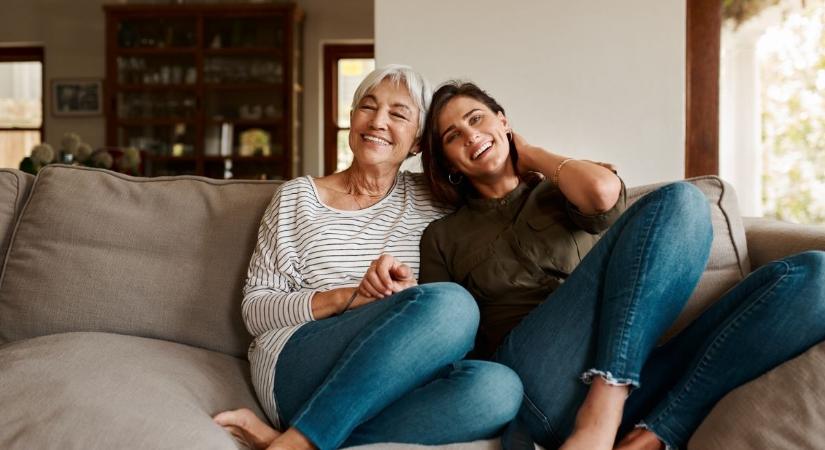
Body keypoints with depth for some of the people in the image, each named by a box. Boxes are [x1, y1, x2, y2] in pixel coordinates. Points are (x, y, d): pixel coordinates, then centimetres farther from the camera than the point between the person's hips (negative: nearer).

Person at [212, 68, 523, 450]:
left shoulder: (430, 199, 15)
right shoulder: (298, 197, 10)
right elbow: (255, 309, 5)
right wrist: (351, 296, -11)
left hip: (386, 383, 3)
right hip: (294, 366, -3)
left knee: (499, 388, -31)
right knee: (449, 303, -29)